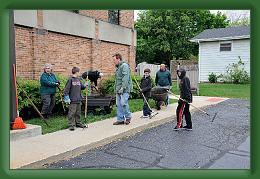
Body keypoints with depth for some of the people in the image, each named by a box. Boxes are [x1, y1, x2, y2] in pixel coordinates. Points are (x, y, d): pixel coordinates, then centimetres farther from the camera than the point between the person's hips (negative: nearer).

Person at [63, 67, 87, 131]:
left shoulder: (78, 79, 12)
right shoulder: (70, 79, -10)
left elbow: (81, 87, 20)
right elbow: (66, 89, -12)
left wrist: (84, 85, 0)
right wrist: (67, 97, -15)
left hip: (79, 100, 7)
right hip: (73, 100, -7)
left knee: (78, 112, 15)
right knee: (72, 113, -3)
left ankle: (78, 123, 27)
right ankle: (71, 125, 4)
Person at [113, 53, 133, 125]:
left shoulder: (124, 65, -9)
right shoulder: (118, 67, 21)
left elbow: (125, 78, -19)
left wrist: (123, 88, -23)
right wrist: (116, 88, 16)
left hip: (124, 89, -9)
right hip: (118, 90, 9)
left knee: (123, 103, -12)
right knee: (119, 105, 7)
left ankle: (128, 117, 7)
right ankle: (120, 119, 14)